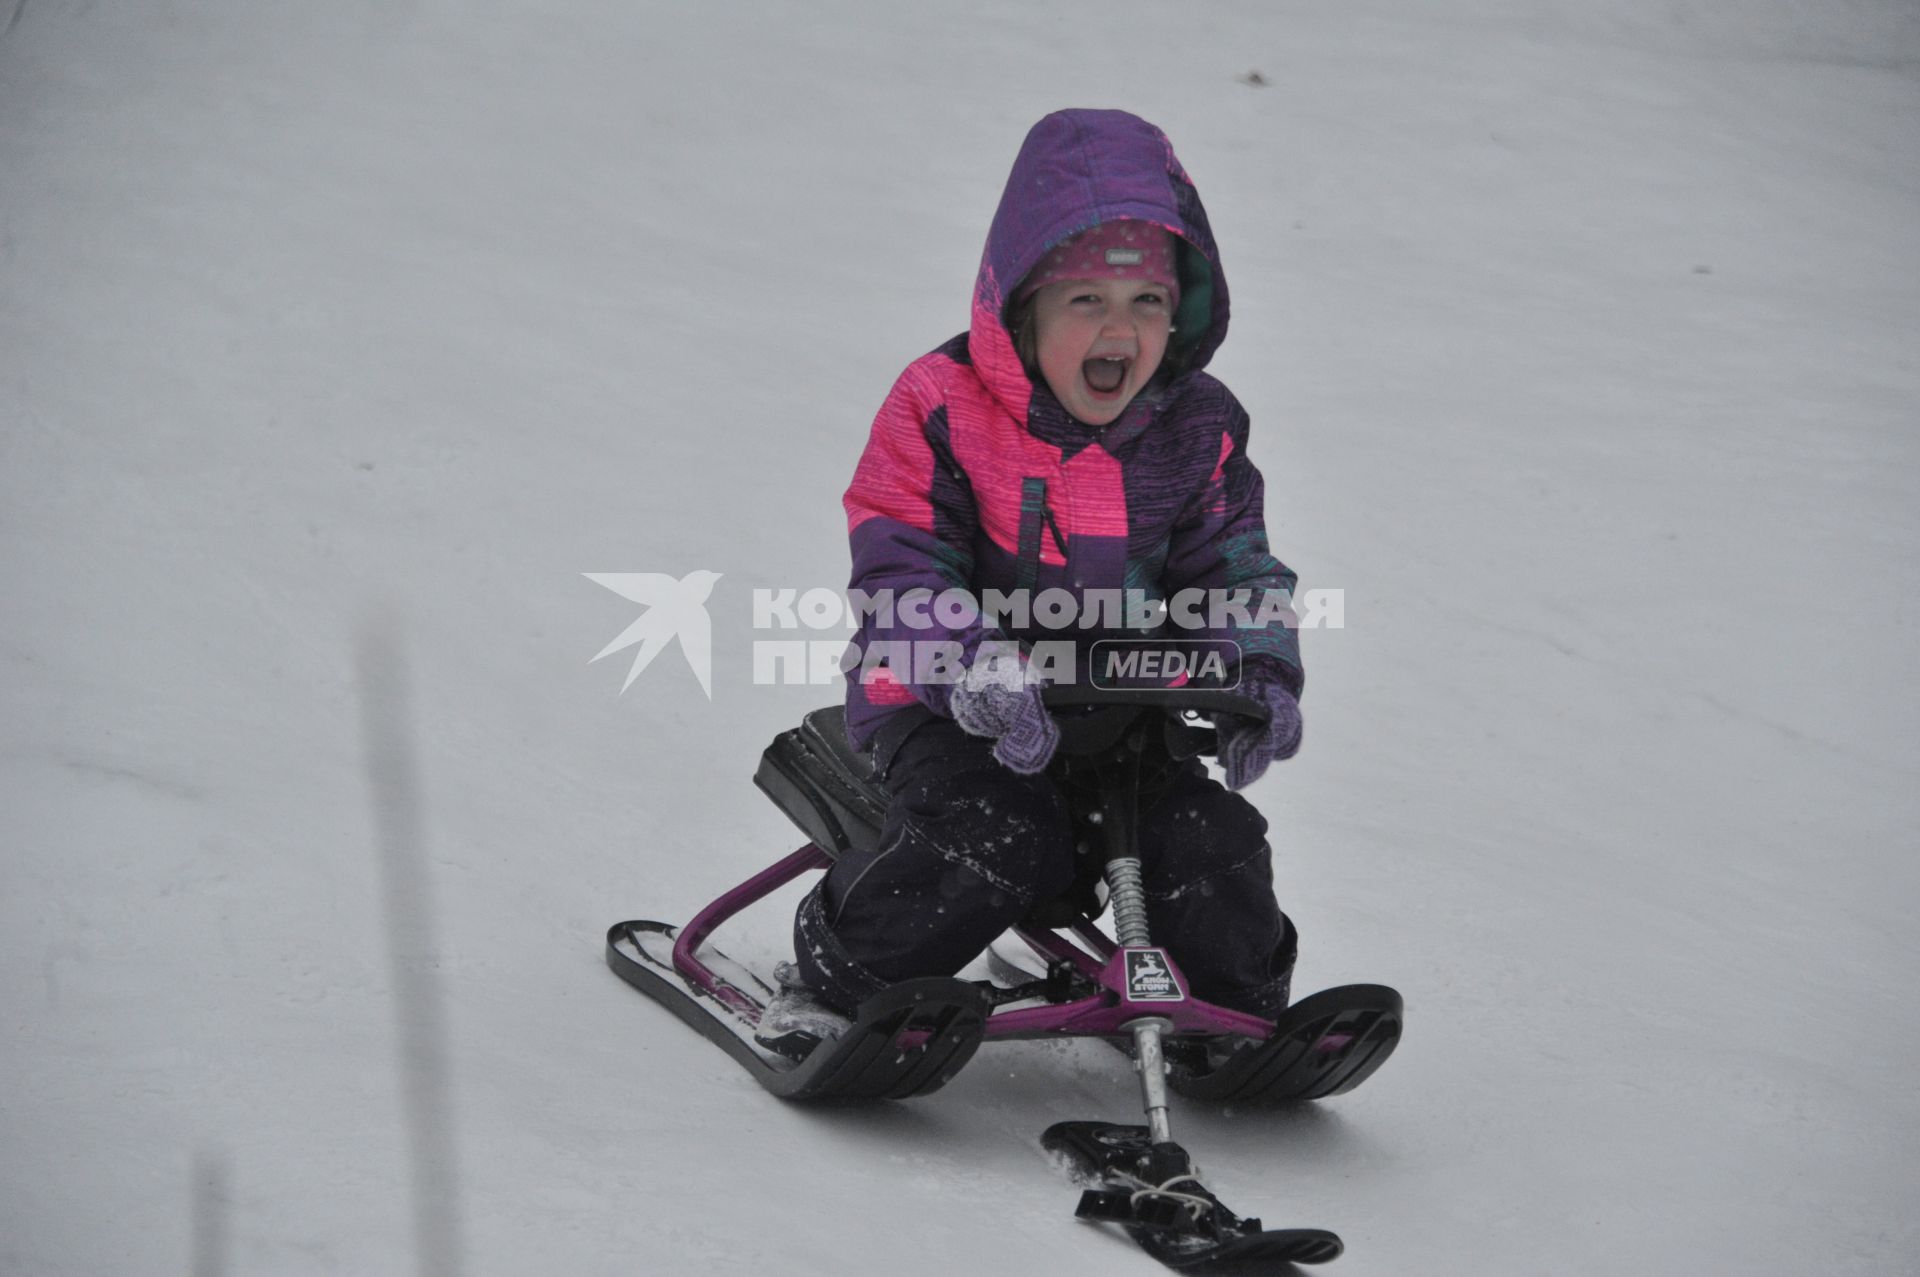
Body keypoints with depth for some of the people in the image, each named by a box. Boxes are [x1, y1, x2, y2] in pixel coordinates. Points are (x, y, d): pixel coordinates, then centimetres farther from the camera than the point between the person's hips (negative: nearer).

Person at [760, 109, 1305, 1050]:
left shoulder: (1198, 430, 1)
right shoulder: (940, 408, -12)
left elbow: (1235, 565, 6)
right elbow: (901, 574, -16)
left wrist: (1261, 677, -16)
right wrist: (980, 672, -35)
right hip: (947, 706, -4)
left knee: (1213, 842, -17)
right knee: (1000, 834, -32)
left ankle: (1241, 1015, 13)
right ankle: (829, 980, -10)